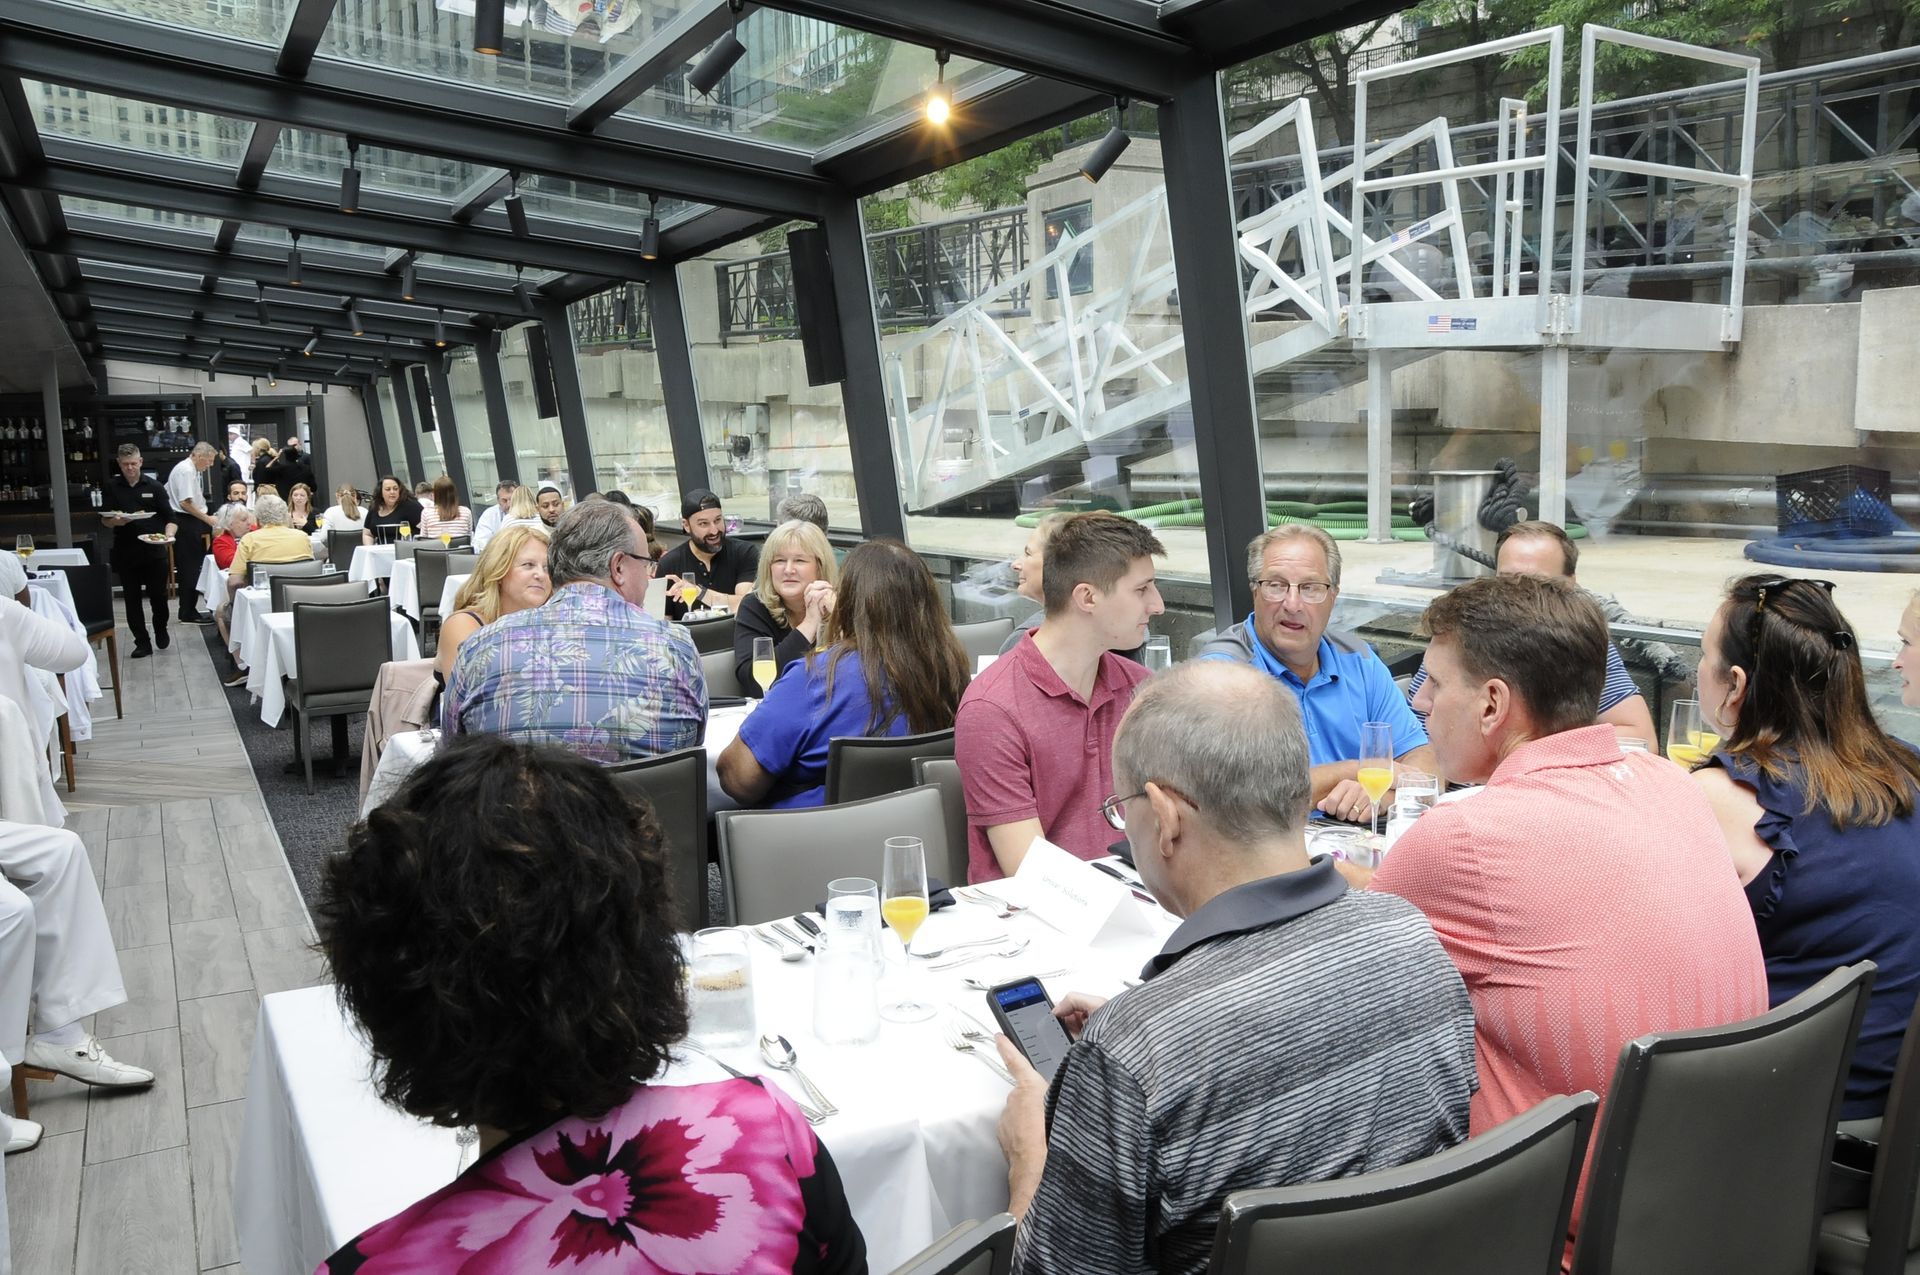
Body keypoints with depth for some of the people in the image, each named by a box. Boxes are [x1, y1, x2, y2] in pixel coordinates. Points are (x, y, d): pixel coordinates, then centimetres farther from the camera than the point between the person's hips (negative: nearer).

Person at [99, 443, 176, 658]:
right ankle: (142, 642, 11)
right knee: (132, 599, 4)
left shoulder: (154, 487, 3)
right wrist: (116, 521, -17)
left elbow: (170, 518, 2)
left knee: (158, 596, 4)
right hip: (125, 552, 1)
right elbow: (104, 519, 5)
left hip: (154, 551, -1)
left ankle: (161, 630, 30)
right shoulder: (112, 487, 5)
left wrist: (168, 535, -18)